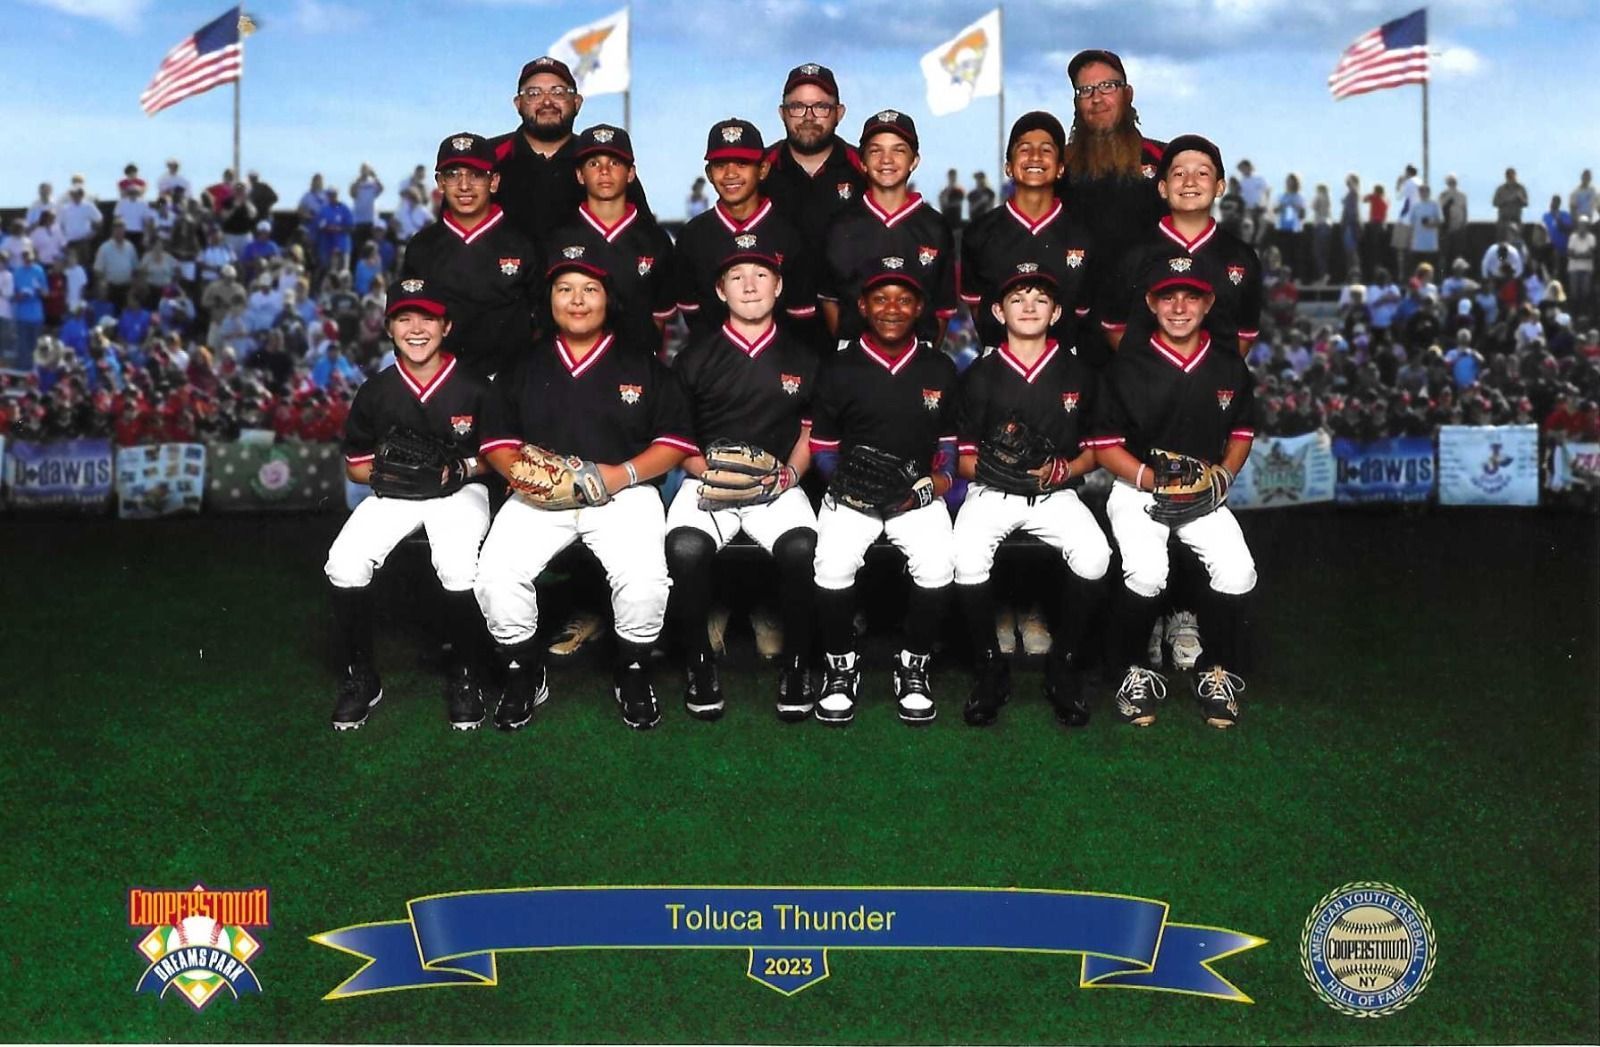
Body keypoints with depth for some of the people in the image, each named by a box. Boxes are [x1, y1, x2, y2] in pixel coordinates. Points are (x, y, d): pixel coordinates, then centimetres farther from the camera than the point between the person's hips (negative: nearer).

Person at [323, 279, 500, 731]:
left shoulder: (473, 389, -7)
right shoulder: (375, 392, -1)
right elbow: (356, 464, 8)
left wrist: (463, 468, -17)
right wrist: (382, 473, -14)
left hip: (459, 491, -3)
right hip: (393, 494, 3)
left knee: (459, 568, -33)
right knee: (345, 563, -24)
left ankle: (467, 678, -8)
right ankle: (358, 678, -3)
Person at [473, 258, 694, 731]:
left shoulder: (643, 364, 11)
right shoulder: (524, 367, 18)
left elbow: (675, 441, 5)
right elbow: (497, 440, 14)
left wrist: (624, 473, -11)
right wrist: (520, 473, -8)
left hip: (625, 491, -2)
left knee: (644, 579, -30)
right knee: (495, 576, -24)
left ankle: (632, 673, 0)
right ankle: (523, 673, 2)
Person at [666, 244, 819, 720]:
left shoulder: (802, 359, 14)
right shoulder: (695, 357, 10)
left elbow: (811, 432, 17)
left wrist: (791, 473, -4)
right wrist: (705, 469, -10)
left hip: (778, 487, 1)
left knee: (801, 547, -33)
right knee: (685, 547, -34)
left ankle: (797, 664, -12)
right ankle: (699, 664, -13)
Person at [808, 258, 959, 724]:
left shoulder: (940, 369, 8)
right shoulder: (838, 369, 2)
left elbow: (948, 444, 13)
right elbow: (822, 447, 6)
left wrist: (934, 484, -6)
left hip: (919, 494, 1)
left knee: (938, 567, -26)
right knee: (833, 567, -27)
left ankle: (914, 667, -2)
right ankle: (840, 666, -2)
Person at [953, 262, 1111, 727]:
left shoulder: (1078, 374, 8)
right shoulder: (980, 375, 5)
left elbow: (1092, 453, 10)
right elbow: (964, 460, 6)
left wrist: (1059, 470, -10)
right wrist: (993, 465, -15)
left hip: (1056, 492, 1)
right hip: (991, 492, -1)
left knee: (1094, 555, -29)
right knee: (968, 558, -32)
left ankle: (1064, 668, -7)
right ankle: (989, 670, -9)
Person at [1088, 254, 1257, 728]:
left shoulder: (1229, 367, 3)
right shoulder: (1127, 367, -8)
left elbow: (1242, 432, 15)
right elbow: (1105, 445, -6)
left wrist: (1222, 476, -4)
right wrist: (1156, 481, -17)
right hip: (1137, 490, -3)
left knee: (1237, 571, -22)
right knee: (1147, 574, -29)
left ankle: (1216, 671, 3)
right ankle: (1133, 670, -2)